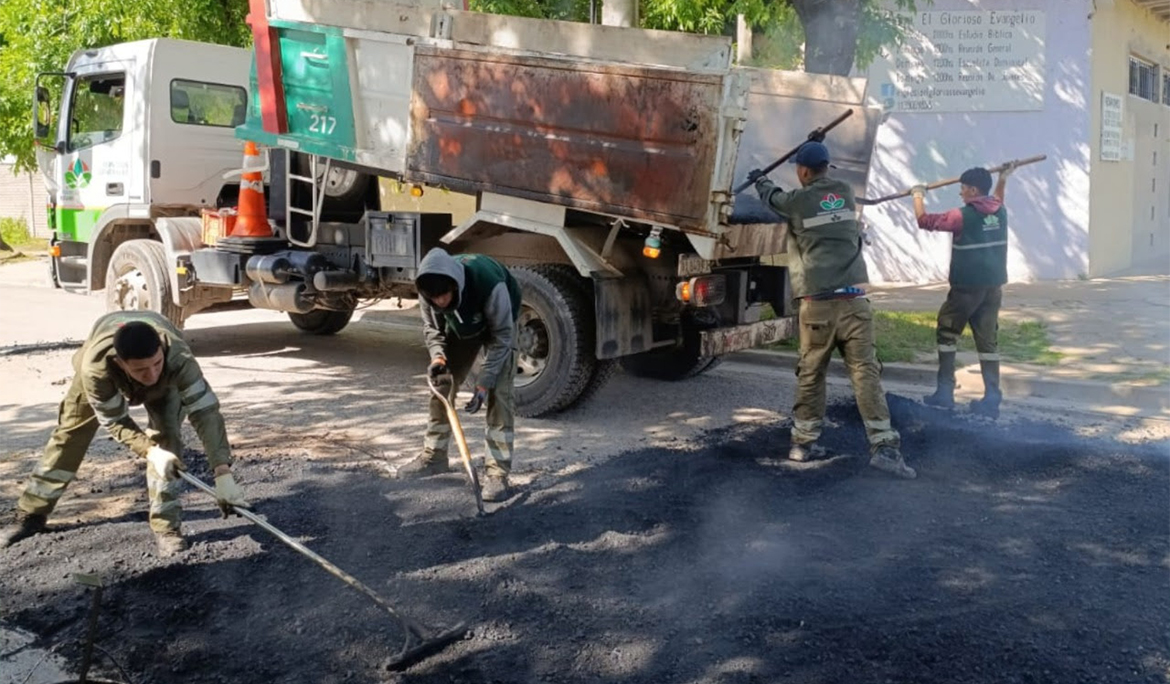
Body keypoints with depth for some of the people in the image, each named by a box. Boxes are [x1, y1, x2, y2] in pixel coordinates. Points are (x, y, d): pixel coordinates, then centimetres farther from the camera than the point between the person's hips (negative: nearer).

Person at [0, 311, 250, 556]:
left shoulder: (178, 357, -49)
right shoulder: (96, 367, -45)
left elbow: (205, 411, -51)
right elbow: (114, 420, -30)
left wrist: (223, 474, -59)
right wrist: (149, 450, -45)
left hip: (166, 380, -1)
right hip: (107, 375, 1)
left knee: (165, 436, -21)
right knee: (69, 431, 7)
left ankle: (166, 525, -11)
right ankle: (32, 514, 26)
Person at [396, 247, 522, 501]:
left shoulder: (489, 283, -43)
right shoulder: (429, 289, -29)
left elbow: (502, 336, -30)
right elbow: (431, 326, -8)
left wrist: (484, 382, -32)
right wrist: (437, 355, -28)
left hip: (498, 323, -4)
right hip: (461, 325, 5)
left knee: (500, 392, -17)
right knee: (441, 383, 4)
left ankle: (498, 471, -14)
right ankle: (434, 455, 21)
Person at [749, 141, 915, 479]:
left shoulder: (797, 201, 4)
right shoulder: (845, 192, 12)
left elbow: (772, 197, 28)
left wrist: (760, 180, 50)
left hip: (817, 304, -1)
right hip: (853, 300, 2)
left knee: (810, 374, 11)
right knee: (865, 372, -3)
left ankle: (803, 441, 19)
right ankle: (884, 446, -10)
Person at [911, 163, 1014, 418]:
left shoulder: (963, 216, -14)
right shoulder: (1000, 212, 5)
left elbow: (924, 220, -5)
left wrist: (918, 196, 10)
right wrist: (1002, 179, 42)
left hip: (967, 287, -6)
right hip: (993, 287, 6)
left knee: (946, 334, 9)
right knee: (988, 340, 7)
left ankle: (945, 393, 8)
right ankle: (992, 399, 4)